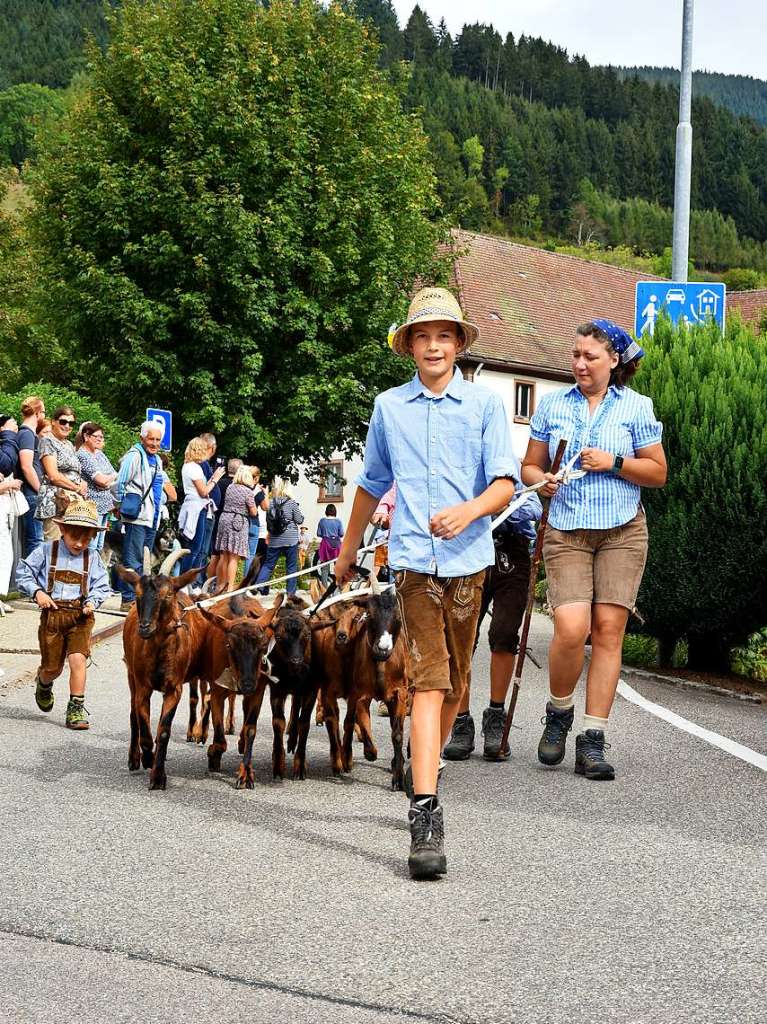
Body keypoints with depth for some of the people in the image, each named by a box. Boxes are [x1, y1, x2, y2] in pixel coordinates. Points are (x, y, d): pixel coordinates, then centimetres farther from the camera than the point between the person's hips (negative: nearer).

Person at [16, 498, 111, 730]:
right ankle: (43, 683, 46)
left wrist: (92, 601, -12)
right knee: (52, 667, 7)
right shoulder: (47, 551, -1)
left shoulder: (92, 559, 3)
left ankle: (76, 709, -6)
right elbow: (23, 572, 4)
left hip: (80, 616, 0)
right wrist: (37, 592, -9)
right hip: (52, 613, 0)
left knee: (78, 658, -18)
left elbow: (101, 586, 7)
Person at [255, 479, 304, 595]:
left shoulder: (271, 503, 0)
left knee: (268, 564, 11)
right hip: (290, 540, -3)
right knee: (291, 566, 6)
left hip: (274, 541, 3)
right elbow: (299, 520, -5)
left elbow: (267, 520, 10)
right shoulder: (291, 503, -10)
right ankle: (291, 591, 8)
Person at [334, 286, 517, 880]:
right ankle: (425, 814, -19)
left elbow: (505, 484, -4)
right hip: (414, 558, -1)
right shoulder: (389, 407, 11)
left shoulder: (485, 403, 5)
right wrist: (348, 551, 31)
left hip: (469, 558, 1)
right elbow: (372, 484, 24)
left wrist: (469, 510, -25)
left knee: (454, 682, 11)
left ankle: (425, 770, 34)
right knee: (429, 679, -13)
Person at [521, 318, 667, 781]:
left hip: (622, 532, 0)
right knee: (571, 628, -16)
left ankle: (593, 741, 1)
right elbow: (529, 466, 16)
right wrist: (543, 481, -7)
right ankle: (558, 714, 11)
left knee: (608, 629, -5)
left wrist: (614, 463, -9)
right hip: (566, 531, 0)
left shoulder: (636, 407, 6)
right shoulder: (553, 404, 11)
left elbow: (658, 472, 7)